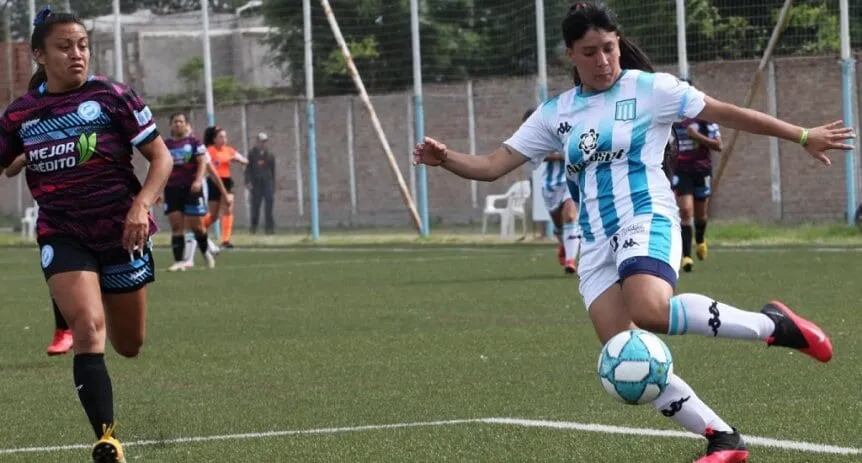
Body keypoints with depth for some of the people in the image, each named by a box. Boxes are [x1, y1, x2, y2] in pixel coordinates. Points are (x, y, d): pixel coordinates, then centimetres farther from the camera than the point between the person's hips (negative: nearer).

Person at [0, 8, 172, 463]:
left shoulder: (111, 96, -7)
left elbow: (161, 157, -5)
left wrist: (140, 205, -20)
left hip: (121, 232, 0)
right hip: (63, 234, 0)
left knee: (129, 345, 12)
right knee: (88, 327, -24)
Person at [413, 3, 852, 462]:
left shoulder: (648, 89, 2)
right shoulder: (557, 113, 14)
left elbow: (726, 113, 5)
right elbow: (493, 165, 13)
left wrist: (802, 136, 7)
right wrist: (446, 158, -7)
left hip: (647, 222, -5)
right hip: (597, 243, 5)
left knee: (649, 310, -37)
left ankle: (770, 324, -20)